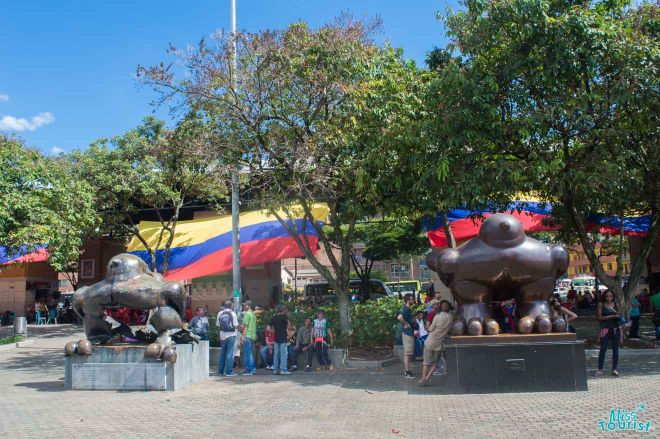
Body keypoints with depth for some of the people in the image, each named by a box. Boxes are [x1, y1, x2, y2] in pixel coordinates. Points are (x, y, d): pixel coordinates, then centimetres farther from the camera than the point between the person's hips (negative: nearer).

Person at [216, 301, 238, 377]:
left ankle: (221, 370, 22)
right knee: (230, 353, 0)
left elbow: (217, 325, 2)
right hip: (231, 335, -4)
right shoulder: (233, 314, -9)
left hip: (223, 335, 4)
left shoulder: (220, 313, 0)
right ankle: (229, 371, -2)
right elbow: (235, 325, -12)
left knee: (222, 353, 16)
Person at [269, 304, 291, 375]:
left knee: (276, 354, 9)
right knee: (283, 353, -5)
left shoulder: (273, 318, 9)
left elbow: (272, 329, 11)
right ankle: (283, 370, -8)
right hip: (283, 338, -6)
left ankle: (275, 369, 10)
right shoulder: (284, 316, -7)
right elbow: (287, 326, -6)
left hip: (276, 338, 6)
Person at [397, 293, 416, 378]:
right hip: (408, 333, -10)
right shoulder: (406, 309, -18)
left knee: (407, 353, 15)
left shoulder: (407, 309, 13)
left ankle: (406, 371, 21)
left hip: (409, 333, 10)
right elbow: (399, 317, -35)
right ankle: (407, 372, -3)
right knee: (407, 353, -6)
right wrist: (406, 324, -22)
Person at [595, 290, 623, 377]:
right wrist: (612, 316, -13)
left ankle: (614, 369, 12)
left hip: (616, 328, 4)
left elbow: (618, 314, 22)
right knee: (603, 349, -5)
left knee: (615, 349, 4)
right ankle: (600, 369, 0)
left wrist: (619, 317, -1)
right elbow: (599, 317, -6)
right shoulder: (601, 304, -1)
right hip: (605, 328, -4)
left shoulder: (615, 304, 10)